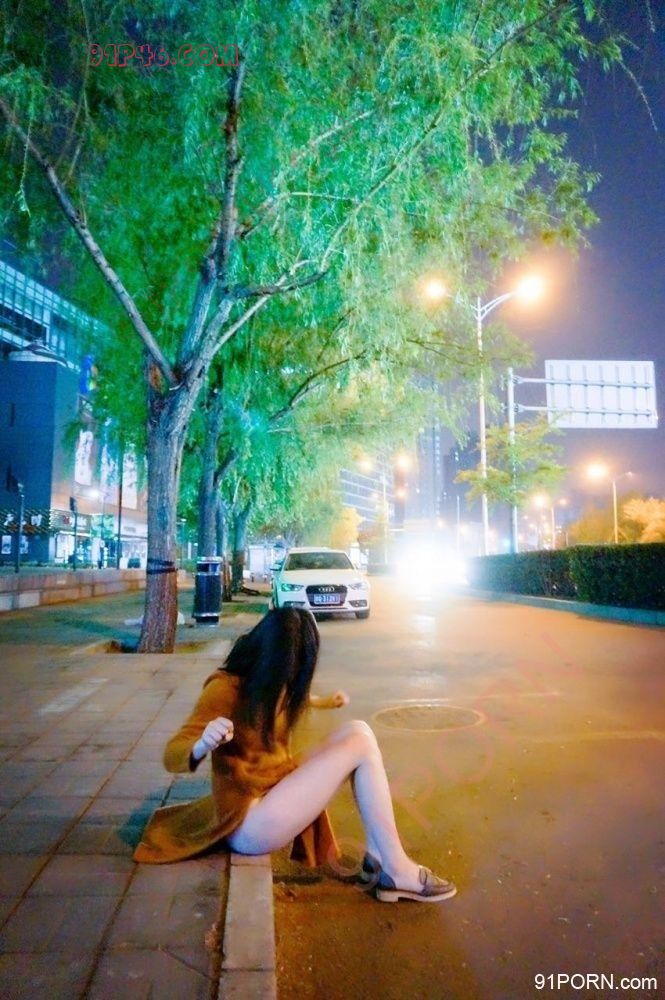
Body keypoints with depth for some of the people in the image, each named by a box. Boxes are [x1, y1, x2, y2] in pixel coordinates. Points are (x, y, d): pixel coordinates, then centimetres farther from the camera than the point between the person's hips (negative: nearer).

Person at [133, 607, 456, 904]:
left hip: (277, 791, 9)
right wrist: (204, 744, -46)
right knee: (359, 744, -15)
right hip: (250, 821, -9)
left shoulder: (271, 684, 6)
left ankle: (378, 855, -2)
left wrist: (325, 702, 40)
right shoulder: (226, 688, -20)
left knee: (355, 730, -2)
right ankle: (396, 871, -7)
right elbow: (171, 756, -25)